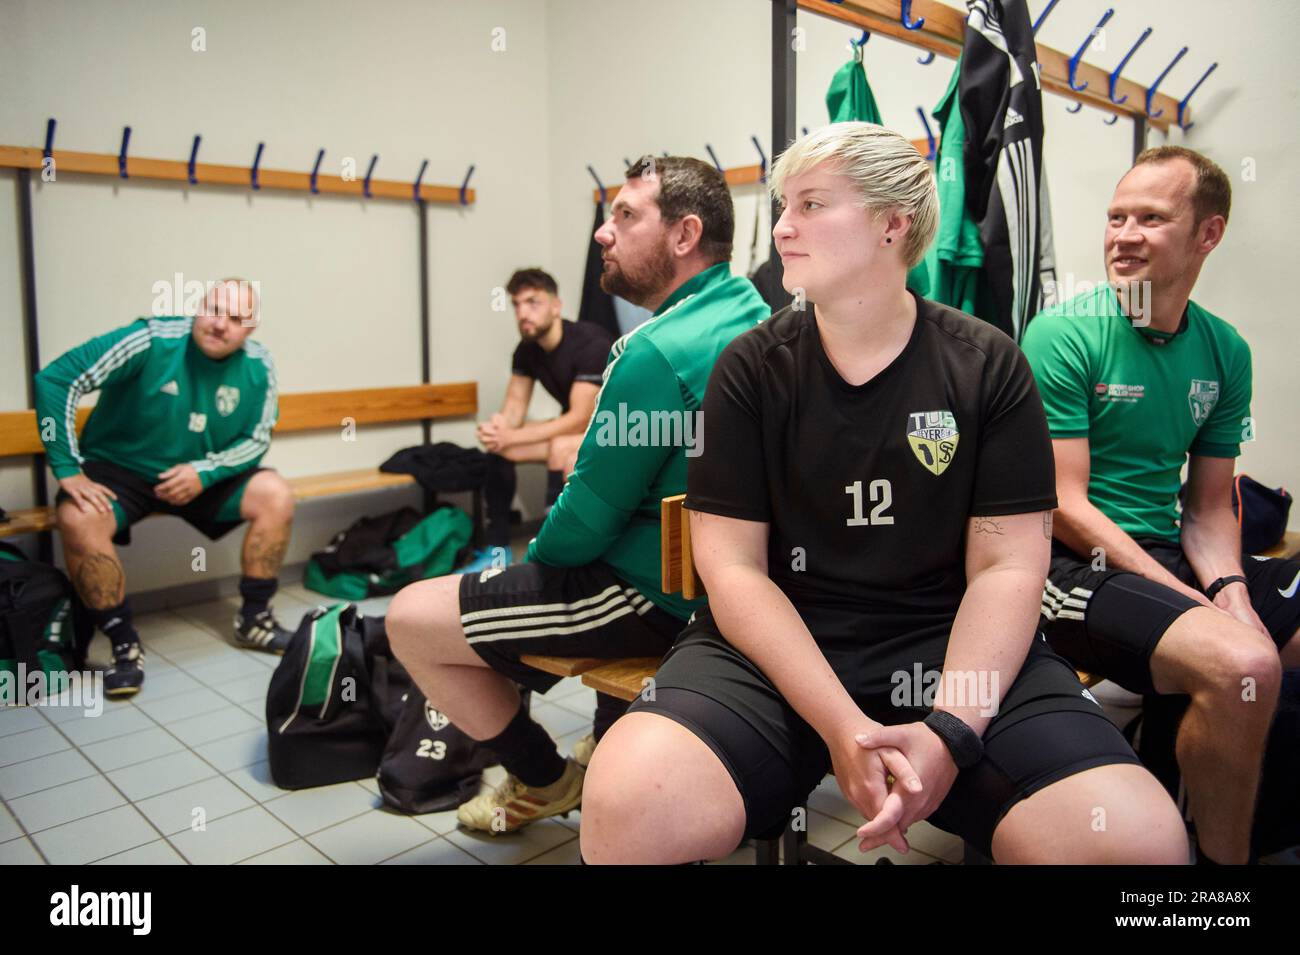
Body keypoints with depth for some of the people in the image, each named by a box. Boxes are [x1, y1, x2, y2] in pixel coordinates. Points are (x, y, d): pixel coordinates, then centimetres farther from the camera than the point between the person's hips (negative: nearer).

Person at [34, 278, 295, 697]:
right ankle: (124, 643, -13)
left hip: (203, 475, 3)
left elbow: (256, 439, -2)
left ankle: (254, 619, -2)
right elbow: (55, 380, -21)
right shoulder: (150, 341, -22)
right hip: (117, 468, -3)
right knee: (78, 520, -32)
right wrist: (68, 470, -23)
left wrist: (204, 472, -20)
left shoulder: (258, 367, -11)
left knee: (276, 495, -19)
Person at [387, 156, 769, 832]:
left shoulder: (659, 352, -24)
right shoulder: (753, 316, 6)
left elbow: (589, 517, -20)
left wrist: (537, 556, 2)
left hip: (657, 598, -9)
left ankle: (545, 782, 17)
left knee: (409, 619, 0)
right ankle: (611, 740, 37)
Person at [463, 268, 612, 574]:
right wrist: (499, 427, -29)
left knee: (561, 448, -36)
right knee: (495, 444, -7)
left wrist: (511, 436, -30)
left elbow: (580, 419, -29)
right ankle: (498, 550, 0)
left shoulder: (591, 344, -25)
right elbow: (514, 407, -3)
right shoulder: (527, 349, -2)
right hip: (574, 426, 8)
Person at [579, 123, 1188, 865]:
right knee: (627, 805, -29)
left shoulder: (989, 366, 3)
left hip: (947, 642, 1)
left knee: (1139, 835, -24)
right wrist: (840, 726, -18)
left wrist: (949, 730, -18)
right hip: (776, 647, 0)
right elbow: (733, 566, -5)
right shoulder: (751, 370, 1)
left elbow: (1007, 567, -1)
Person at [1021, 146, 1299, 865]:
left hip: (1169, 558, 7)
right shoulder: (1062, 335, -10)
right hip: (1072, 566, -6)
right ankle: (1220, 856, -2)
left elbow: (1208, 507, 12)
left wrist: (1230, 589, -8)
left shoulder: (1224, 351, 9)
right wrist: (1199, 605, -16)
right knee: (1241, 662, -28)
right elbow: (1064, 506, -14)